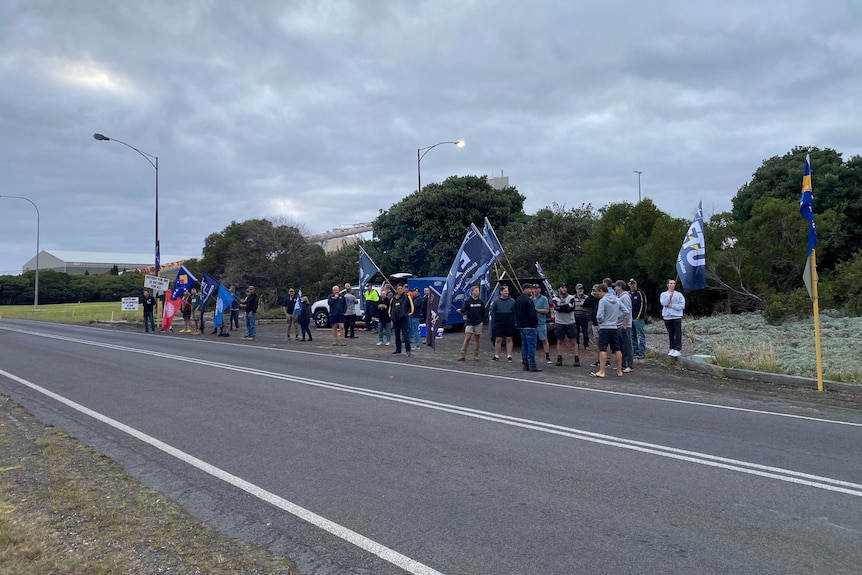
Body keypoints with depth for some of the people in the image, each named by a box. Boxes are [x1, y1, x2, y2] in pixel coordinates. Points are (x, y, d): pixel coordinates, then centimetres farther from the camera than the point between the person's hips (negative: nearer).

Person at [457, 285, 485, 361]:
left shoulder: (481, 302, 7)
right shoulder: (467, 301, -4)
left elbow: (483, 312, 14)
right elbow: (463, 309, -16)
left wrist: (482, 320, 8)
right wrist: (461, 311, -37)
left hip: (478, 323, 3)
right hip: (469, 323, -3)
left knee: (477, 339, 7)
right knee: (467, 338, -10)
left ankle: (476, 356, 14)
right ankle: (462, 355, -7)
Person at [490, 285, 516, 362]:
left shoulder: (512, 301, 4)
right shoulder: (496, 302, 3)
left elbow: (515, 313, 4)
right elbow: (492, 313, 3)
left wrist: (515, 323, -2)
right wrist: (493, 324, -2)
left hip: (509, 324, 0)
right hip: (499, 324, 0)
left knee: (509, 340, 5)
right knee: (498, 340, 4)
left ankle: (509, 356, 12)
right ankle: (496, 356, 12)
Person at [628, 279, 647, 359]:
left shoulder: (640, 293, -5)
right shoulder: (628, 294, 14)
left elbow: (643, 305, -10)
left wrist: (639, 316, -14)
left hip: (638, 318, -7)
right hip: (630, 318, 7)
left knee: (641, 335, -3)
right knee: (633, 336, 11)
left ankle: (641, 352, 0)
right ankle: (635, 351, 19)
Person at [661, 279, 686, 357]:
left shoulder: (679, 294, 3)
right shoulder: (663, 294, 7)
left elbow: (682, 305, -4)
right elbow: (663, 303, -10)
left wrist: (672, 306, -10)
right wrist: (670, 296, -21)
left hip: (677, 316, -2)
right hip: (667, 317, 2)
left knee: (677, 334, -7)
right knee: (670, 334, 11)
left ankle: (678, 350, -7)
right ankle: (672, 348, 20)